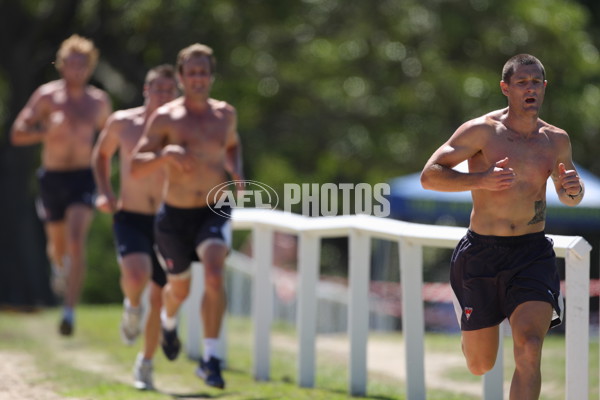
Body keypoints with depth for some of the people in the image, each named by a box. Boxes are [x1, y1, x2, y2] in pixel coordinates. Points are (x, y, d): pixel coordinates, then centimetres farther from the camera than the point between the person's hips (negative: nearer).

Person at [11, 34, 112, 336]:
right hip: (52, 178, 0)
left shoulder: (99, 101, 4)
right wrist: (50, 131, -24)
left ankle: (69, 310, -22)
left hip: (83, 178, 0)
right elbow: (17, 134, -8)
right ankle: (59, 267, 53)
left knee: (76, 241, -20)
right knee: (58, 243, 14)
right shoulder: (47, 96, -4)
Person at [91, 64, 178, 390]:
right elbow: (101, 154, 17)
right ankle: (132, 307, 6)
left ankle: (146, 363, 29)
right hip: (130, 218, -1)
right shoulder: (121, 122, -2)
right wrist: (104, 192, 3)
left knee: (160, 298, 6)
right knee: (136, 275, -30)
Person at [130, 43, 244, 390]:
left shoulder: (225, 114, 5)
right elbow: (136, 167, -9)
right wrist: (165, 154, -28)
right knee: (179, 289, 17)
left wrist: (237, 171, 7)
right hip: (175, 216, 0)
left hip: (215, 211, 1)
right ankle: (168, 321, 55)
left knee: (215, 275, -26)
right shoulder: (165, 118, -6)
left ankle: (211, 359, -23)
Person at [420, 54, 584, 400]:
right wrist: (481, 179, -24)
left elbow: (569, 198, 21)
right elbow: (429, 176, -10)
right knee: (480, 366, 11)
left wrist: (573, 188, -4)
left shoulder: (556, 140, 6)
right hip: (482, 254, -1)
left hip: (533, 254, 1)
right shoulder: (481, 131, -7)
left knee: (529, 349, -21)